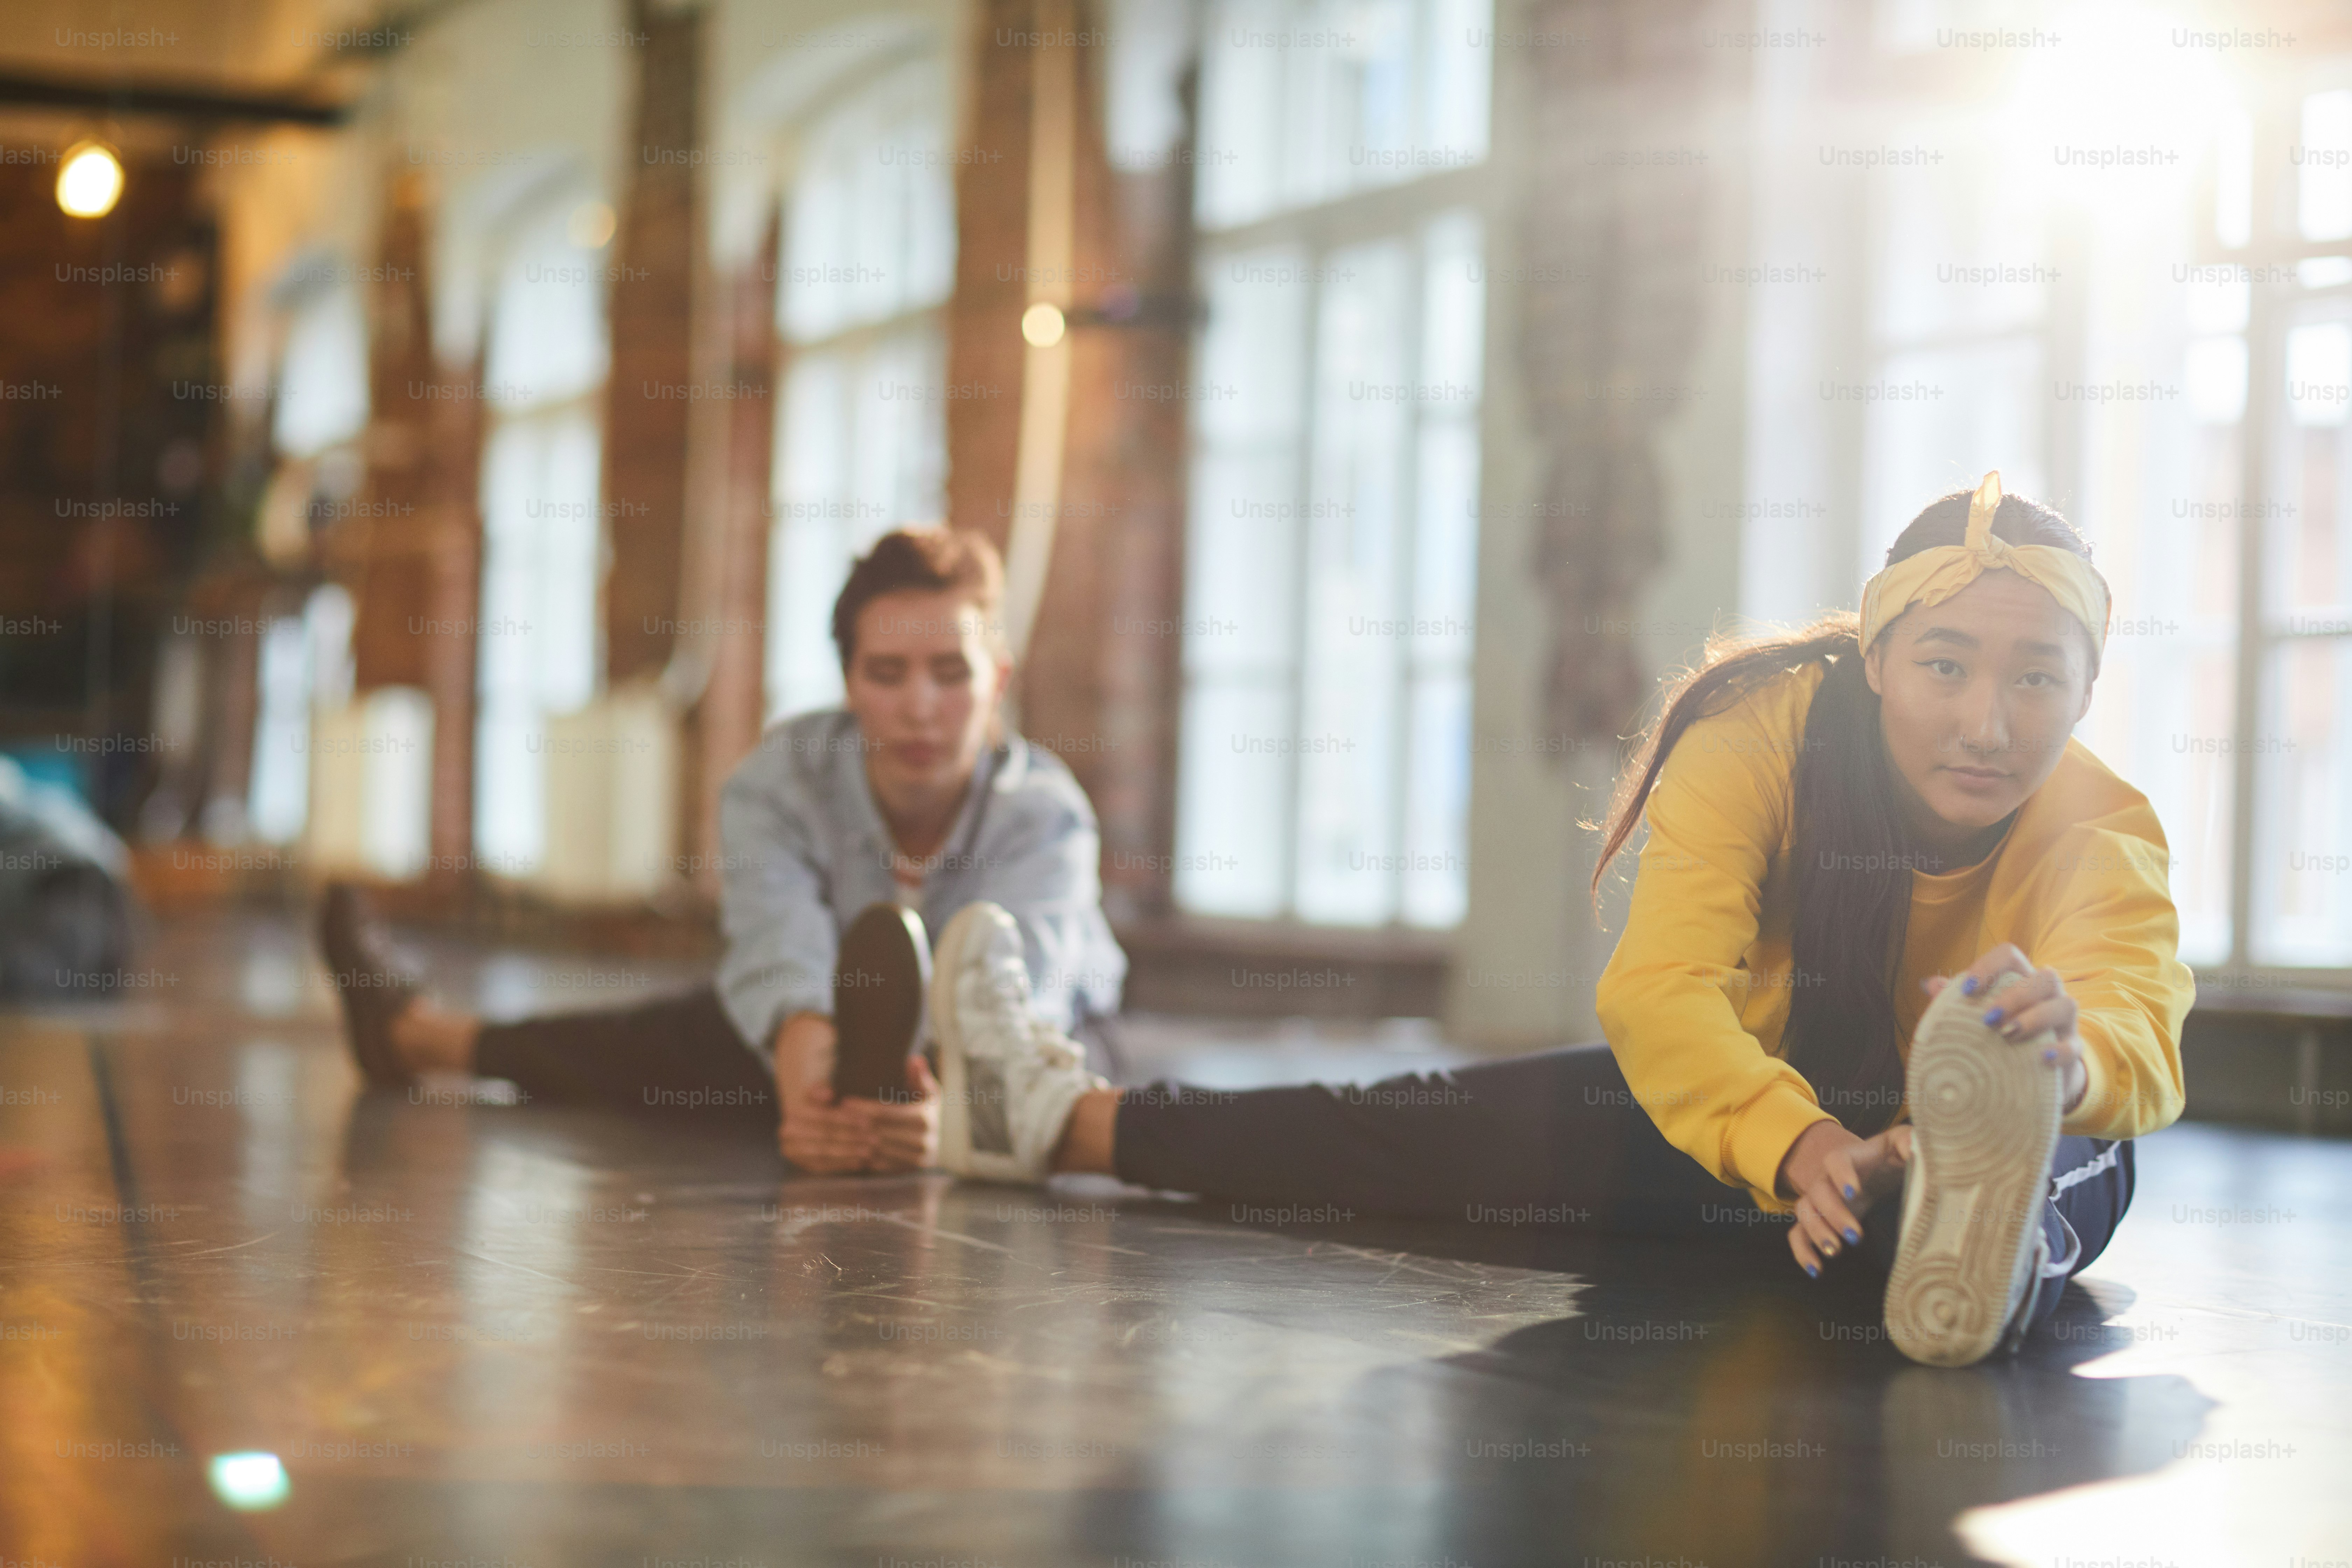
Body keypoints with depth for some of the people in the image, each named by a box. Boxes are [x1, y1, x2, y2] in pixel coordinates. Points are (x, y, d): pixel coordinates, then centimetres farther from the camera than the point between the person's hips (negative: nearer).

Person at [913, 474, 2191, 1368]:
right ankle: (1060, 1118, 1)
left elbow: (2139, 1032, -45)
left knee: (2077, 1171, -39)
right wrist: (1796, 1143, -58)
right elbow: (1657, 987, -38)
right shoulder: (1762, 736, -24)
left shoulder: (2102, 832, -26)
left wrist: (2066, 1055, -72)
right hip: (1758, 1101, 3)